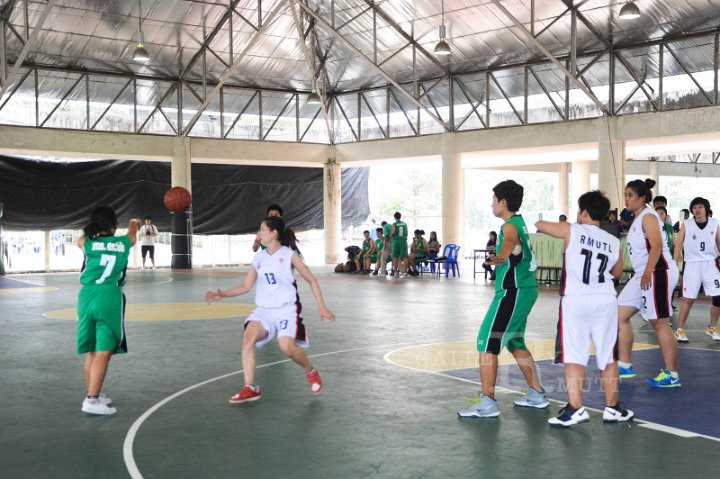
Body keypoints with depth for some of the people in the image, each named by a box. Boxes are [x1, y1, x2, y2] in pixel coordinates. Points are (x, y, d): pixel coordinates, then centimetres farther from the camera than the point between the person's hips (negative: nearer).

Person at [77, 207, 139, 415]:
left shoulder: (88, 243, 8)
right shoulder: (123, 243, 8)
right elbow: (132, 234, 34)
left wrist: (90, 230, 57)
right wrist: (134, 224, 57)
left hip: (87, 296, 4)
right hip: (109, 298, -4)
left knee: (91, 351, 15)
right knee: (103, 352, -4)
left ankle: (93, 394, 27)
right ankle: (92, 400, -7)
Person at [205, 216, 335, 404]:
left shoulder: (289, 254, -3)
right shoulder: (259, 258, 10)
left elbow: (311, 280, 0)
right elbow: (246, 286, 12)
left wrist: (322, 307, -6)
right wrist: (222, 294, 0)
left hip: (287, 309, -4)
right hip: (264, 309, 4)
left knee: (287, 347, -23)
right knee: (248, 338, -21)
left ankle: (311, 372, 9)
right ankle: (250, 388, -14)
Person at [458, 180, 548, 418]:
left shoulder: (510, 227, -13)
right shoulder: (520, 223, 18)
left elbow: (510, 241, -29)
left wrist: (501, 257, -39)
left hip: (512, 292, -10)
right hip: (526, 290, 10)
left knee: (486, 343, -8)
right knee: (516, 343, 21)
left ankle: (488, 403, -7)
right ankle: (537, 394, 28)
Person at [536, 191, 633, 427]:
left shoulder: (571, 231, -1)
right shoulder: (614, 242, 9)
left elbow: (540, 225, 12)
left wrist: (542, 224, 33)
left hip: (575, 301, -3)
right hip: (605, 301, 4)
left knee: (574, 357, -3)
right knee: (608, 357, 12)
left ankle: (575, 408, -9)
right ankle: (612, 407, 21)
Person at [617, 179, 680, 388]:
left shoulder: (648, 216, -11)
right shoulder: (638, 218, 17)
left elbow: (656, 247, -20)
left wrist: (647, 273, -25)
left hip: (657, 273, -10)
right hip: (643, 275, 10)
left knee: (659, 323, -6)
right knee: (620, 314, 9)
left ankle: (672, 375, 2)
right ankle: (625, 365, 17)